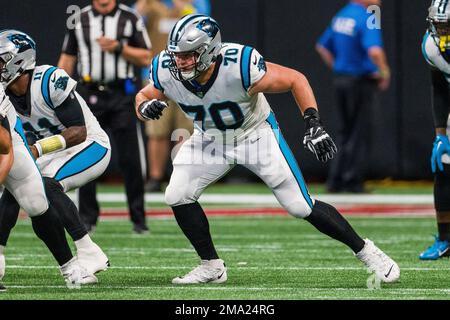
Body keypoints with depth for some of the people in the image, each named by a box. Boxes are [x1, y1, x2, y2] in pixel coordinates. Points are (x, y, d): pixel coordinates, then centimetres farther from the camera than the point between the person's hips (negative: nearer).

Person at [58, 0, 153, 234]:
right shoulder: (79, 19, 9)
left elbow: (146, 58, 3)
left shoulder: (130, 19, 4)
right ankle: (87, 217, 11)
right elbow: (67, 59, 11)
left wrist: (118, 47, -12)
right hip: (89, 95, 2)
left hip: (122, 95, -1)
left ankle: (138, 219, 4)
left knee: (130, 159, -4)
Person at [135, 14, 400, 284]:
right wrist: (146, 107, -28)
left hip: (255, 134, -4)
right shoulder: (167, 72, -25)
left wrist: (314, 125, -30)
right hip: (210, 138, 4)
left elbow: (296, 80, -23)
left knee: (301, 206, -7)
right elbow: (143, 97, -3)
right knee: (177, 196, -12)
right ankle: (211, 267, 6)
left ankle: (366, 251, 10)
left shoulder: (238, 66, -36)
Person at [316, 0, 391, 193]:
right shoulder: (367, 19, -16)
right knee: (358, 134, 1)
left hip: (340, 79, 7)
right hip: (360, 81, -7)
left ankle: (335, 181, 13)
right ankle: (352, 182, 2)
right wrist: (385, 72, -15)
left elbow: (322, 47, 17)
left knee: (343, 132, 14)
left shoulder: (340, 16, 9)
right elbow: (374, 51, -30)